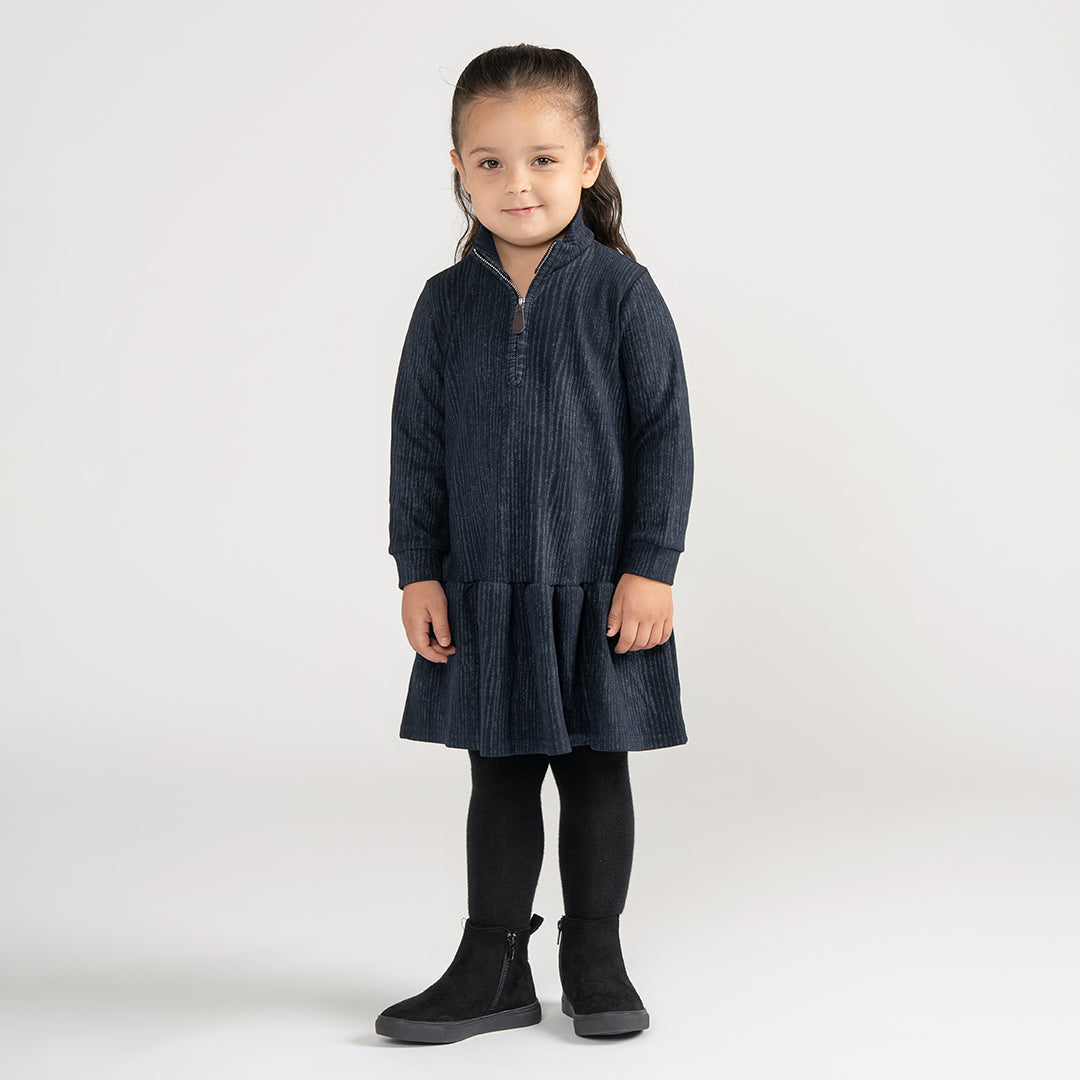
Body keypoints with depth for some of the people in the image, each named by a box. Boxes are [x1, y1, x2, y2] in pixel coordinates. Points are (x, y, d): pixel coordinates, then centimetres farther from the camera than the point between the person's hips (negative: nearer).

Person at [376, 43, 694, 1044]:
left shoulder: (622, 292, -6)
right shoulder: (448, 302, 1)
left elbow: (664, 433, -5)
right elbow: (416, 442, 5)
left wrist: (650, 568, -9)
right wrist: (417, 571, 0)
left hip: (596, 587, -2)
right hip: (481, 591, 2)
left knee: (595, 770, 9)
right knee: (499, 778, 10)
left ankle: (594, 958, 25)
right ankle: (493, 968, 21)